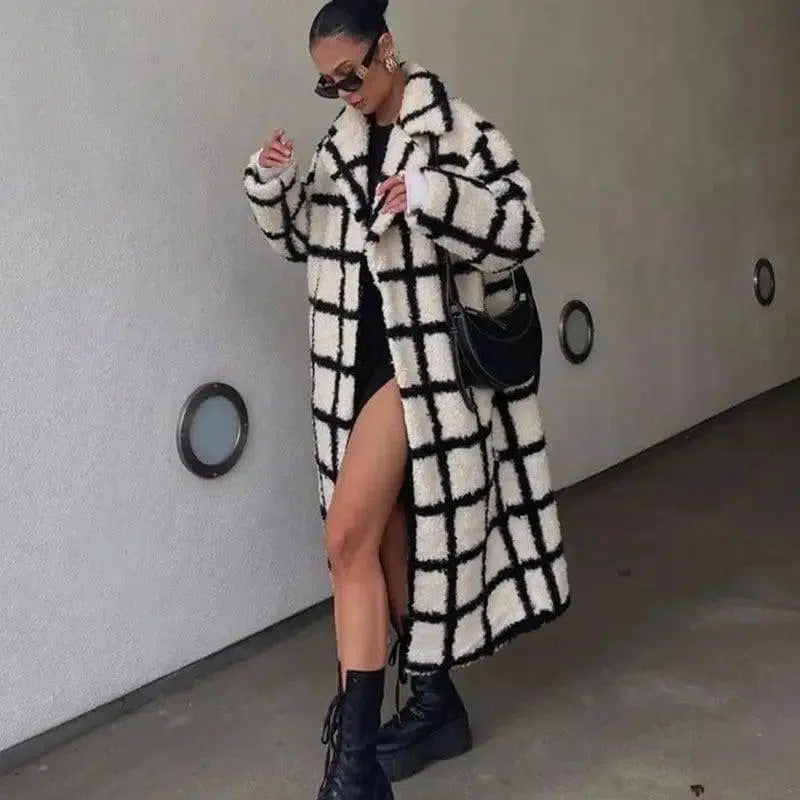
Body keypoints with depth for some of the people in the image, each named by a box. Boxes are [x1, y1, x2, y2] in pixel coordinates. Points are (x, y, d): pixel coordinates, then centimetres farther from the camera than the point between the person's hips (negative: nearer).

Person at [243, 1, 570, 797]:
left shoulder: (454, 128, -7)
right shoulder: (341, 145, 13)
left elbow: (523, 224, -13)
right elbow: (302, 237, 20)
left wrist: (436, 195, -28)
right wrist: (271, 185, 1)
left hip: (422, 360, -8)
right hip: (356, 362, 8)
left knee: (347, 534, -16)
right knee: (389, 537, 12)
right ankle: (433, 702, 29)